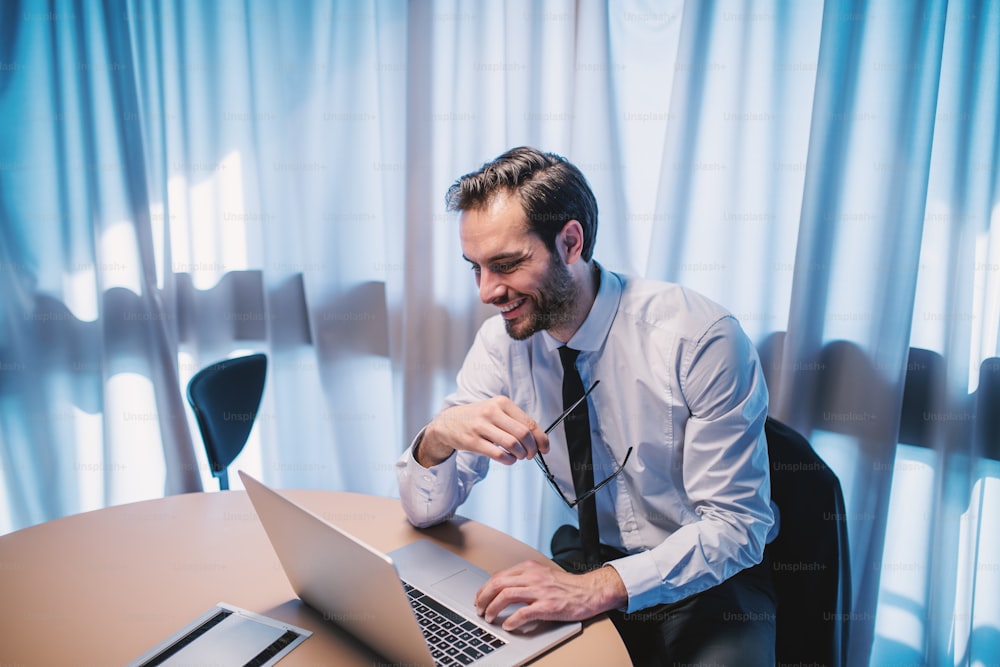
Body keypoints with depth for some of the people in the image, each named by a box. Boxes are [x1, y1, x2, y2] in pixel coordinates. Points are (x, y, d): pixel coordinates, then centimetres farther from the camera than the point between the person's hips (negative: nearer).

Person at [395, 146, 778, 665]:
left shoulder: (700, 338, -21)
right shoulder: (503, 340, -8)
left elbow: (735, 525, -19)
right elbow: (425, 509, -6)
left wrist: (600, 588, -33)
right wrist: (439, 436, -29)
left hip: (709, 583, -2)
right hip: (589, 560, 3)